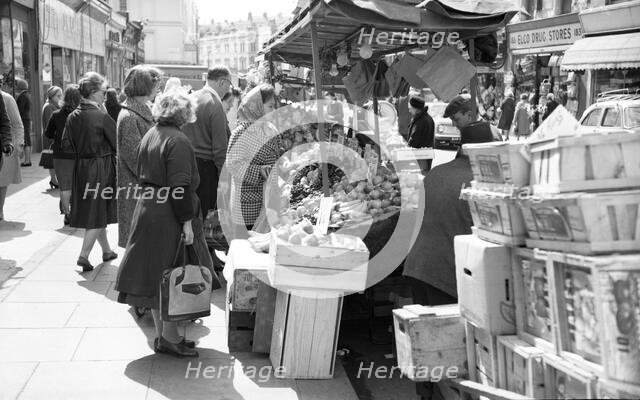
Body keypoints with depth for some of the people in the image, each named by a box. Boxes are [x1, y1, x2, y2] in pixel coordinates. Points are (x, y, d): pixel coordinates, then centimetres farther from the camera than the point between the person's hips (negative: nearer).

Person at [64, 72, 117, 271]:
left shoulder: (72, 117, 1)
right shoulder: (102, 117, -17)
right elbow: (117, 145, -14)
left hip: (81, 168, 7)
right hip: (101, 169, -7)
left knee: (94, 212, 17)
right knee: (98, 213, 2)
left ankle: (106, 251, 30)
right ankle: (84, 255, -5)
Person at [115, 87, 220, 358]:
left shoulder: (149, 136, 11)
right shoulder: (177, 141, -17)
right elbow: (180, 187, -22)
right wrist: (187, 221, -19)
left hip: (147, 211, 9)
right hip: (169, 218, -9)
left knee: (156, 277, 13)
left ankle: (162, 334, 23)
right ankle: (169, 338, 6)